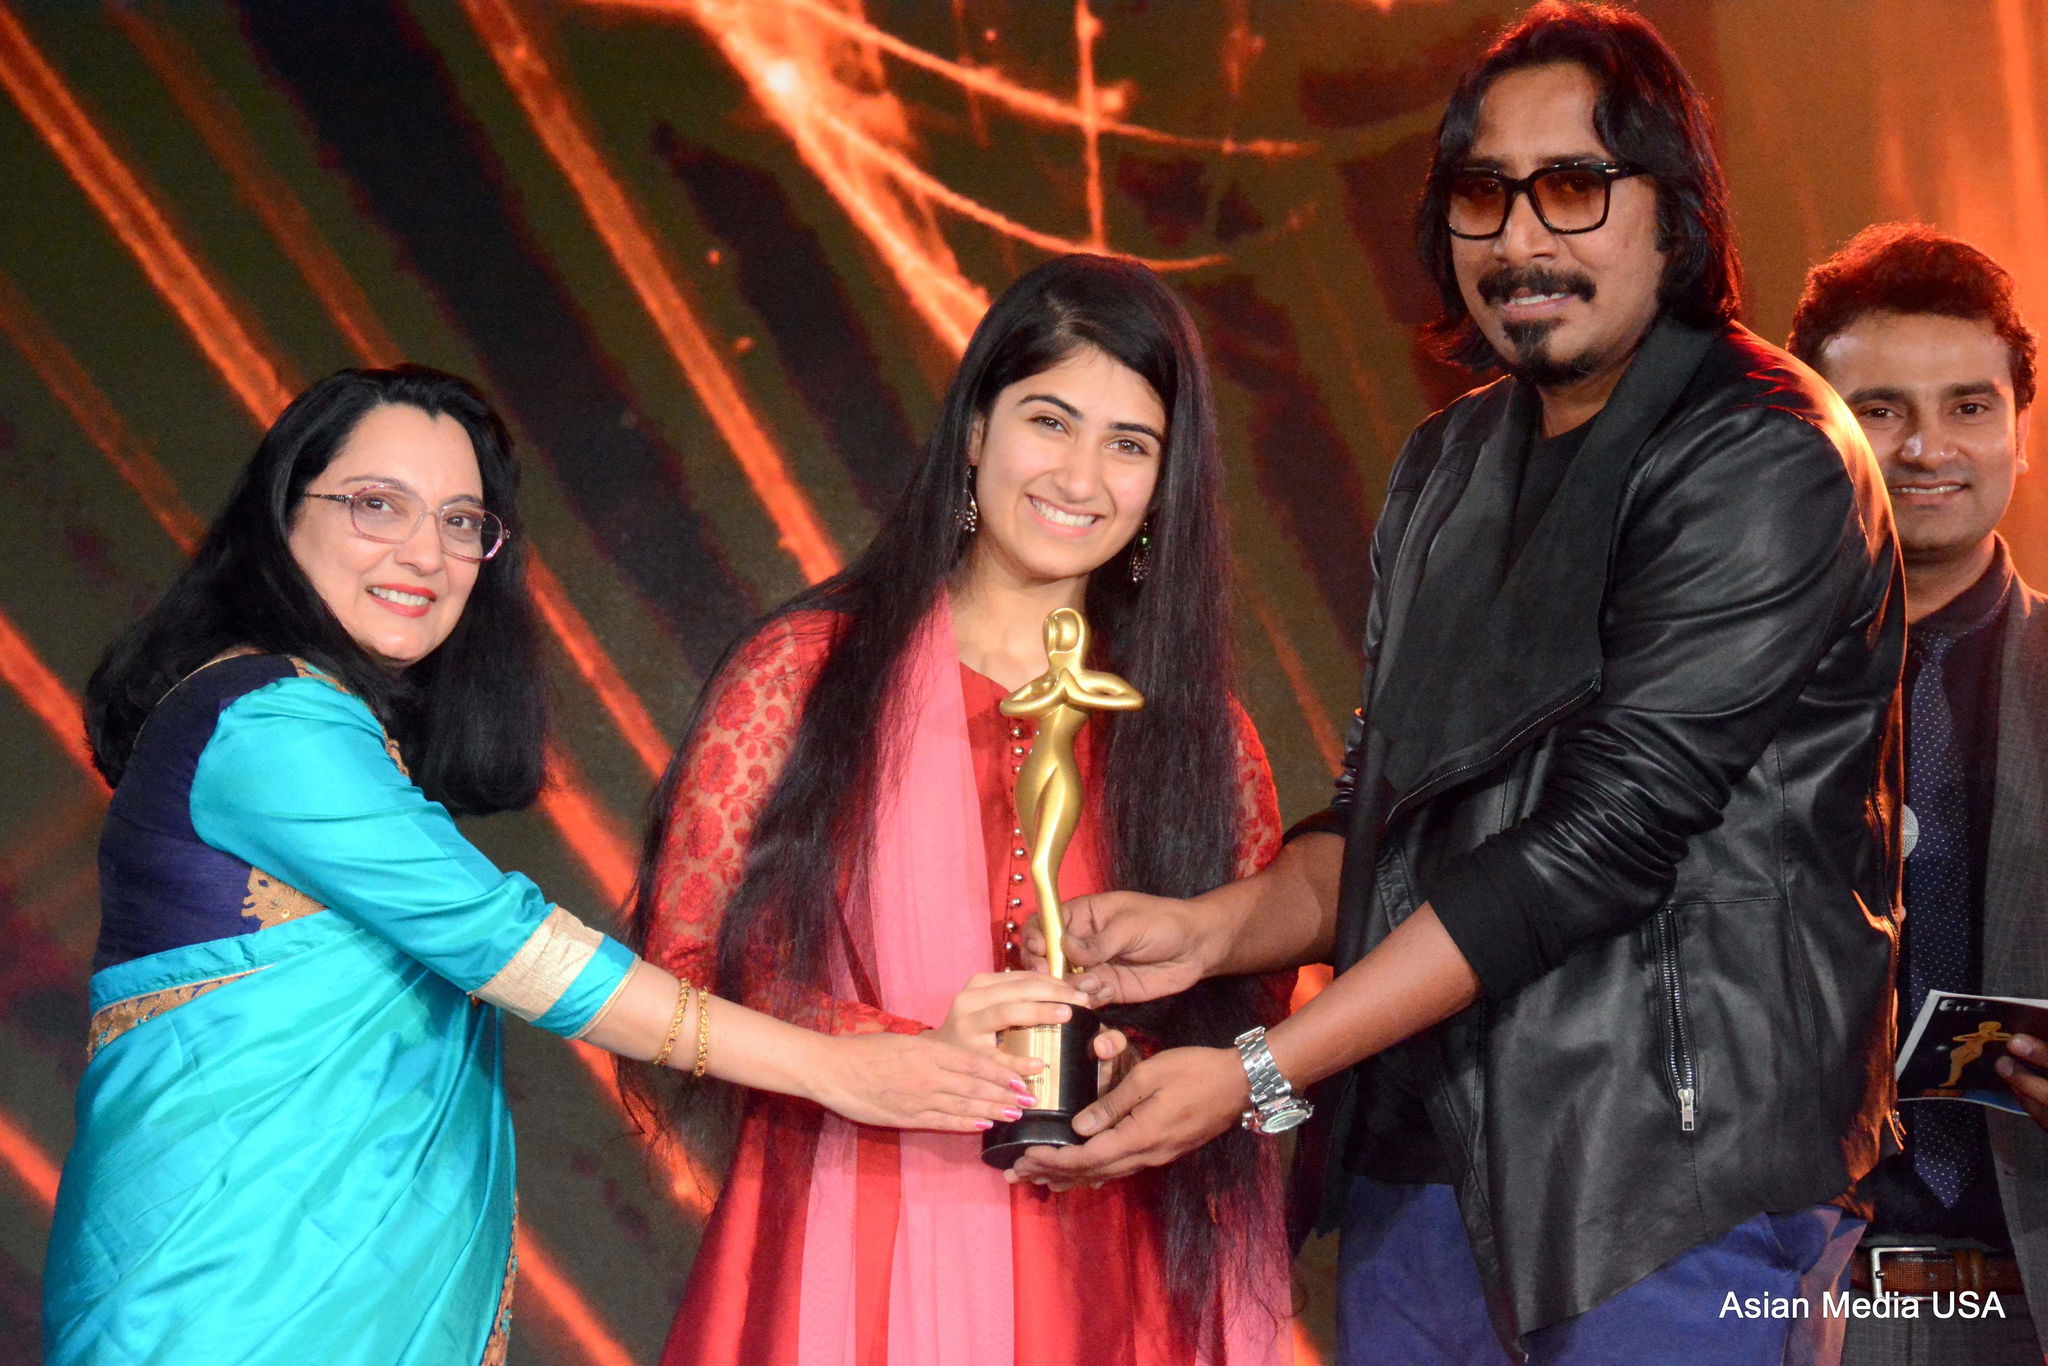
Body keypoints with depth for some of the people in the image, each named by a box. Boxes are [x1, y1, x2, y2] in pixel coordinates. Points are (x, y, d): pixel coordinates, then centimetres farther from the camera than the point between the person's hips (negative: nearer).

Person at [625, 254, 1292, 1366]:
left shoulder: (1198, 727, 6)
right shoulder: (808, 672, -2)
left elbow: (1252, 1007, 10)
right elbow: (682, 971, -5)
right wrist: (920, 1058, -19)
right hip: (847, 1263, -2)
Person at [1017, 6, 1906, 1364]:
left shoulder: (1768, 461, -12)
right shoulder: (1450, 463, 13)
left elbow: (1600, 841, -19)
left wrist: (1260, 1076, -18)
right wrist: (1212, 928, -7)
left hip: (1675, 1187, -6)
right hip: (1423, 1152, 7)